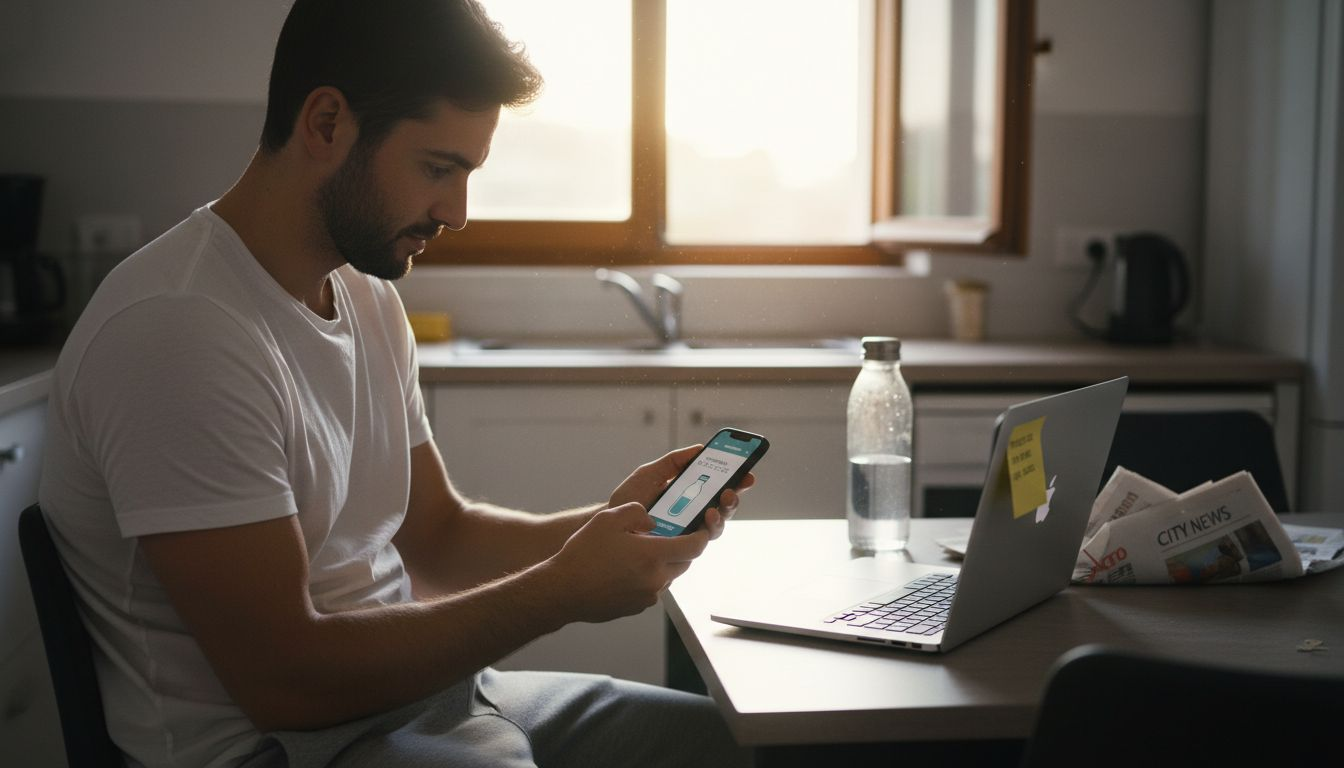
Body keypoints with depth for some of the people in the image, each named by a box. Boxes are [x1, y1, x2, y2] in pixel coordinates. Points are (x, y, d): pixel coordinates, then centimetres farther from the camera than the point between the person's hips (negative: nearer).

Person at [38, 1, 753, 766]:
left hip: (416, 688, 8)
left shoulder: (367, 295, 6)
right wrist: (563, 589, -18)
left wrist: (607, 524, -4)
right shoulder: (178, 331, -22)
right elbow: (282, 681, -22)